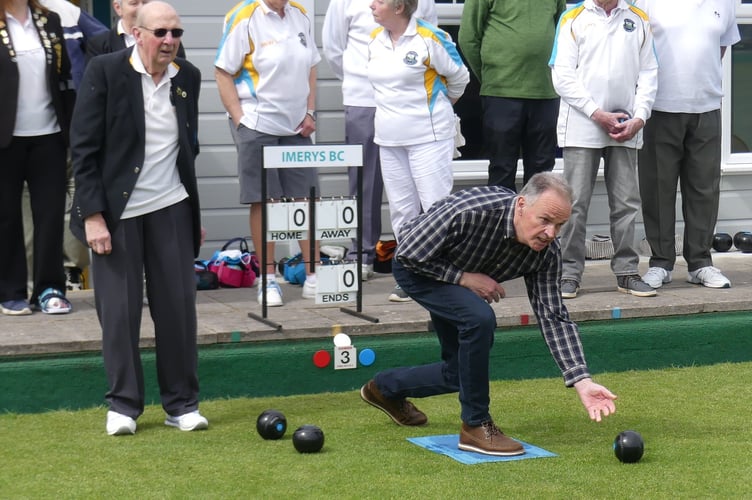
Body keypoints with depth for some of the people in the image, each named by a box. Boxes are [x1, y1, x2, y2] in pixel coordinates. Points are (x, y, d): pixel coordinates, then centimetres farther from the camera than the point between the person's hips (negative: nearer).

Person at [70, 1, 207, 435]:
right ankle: (124, 406, 14)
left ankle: (182, 403, 14)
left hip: (171, 207, 4)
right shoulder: (105, 72, -9)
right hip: (116, 211, -3)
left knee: (179, 306, 3)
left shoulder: (188, 77, 5)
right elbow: (84, 149, -9)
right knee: (119, 310, 1)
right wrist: (92, 216, -13)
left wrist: (196, 215, 16)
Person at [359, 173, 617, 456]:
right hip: (416, 266, -7)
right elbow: (409, 254, -29)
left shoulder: (547, 252, -22)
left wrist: (582, 382, -27)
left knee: (459, 374, 10)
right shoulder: (470, 211, -40)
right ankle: (476, 426, -17)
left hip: (461, 280, 7)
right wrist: (465, 278, -30)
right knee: (479, 318, -32)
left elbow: (553, 317, -19)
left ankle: (385, 388, 39)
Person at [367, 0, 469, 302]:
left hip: (428, 136, -6)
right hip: (389, 139, 6)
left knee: (436, 205, -7)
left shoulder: (430, 38, -11)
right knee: (401, 209, 8)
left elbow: (459, 76, -1)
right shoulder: (375, 40, 8)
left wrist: (440, 107, 12)